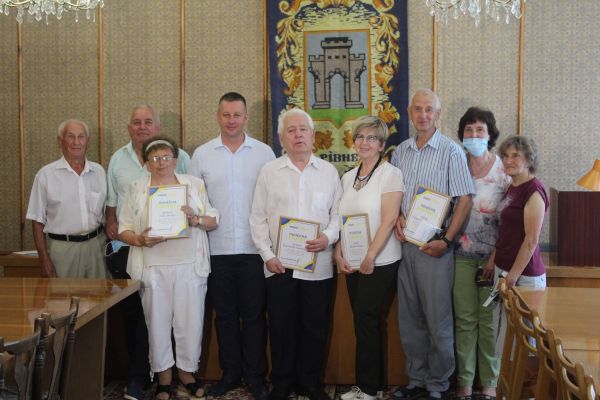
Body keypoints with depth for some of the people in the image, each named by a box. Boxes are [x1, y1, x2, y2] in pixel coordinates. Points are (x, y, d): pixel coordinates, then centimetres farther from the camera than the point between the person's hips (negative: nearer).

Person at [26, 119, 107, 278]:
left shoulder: (99, 171, 8)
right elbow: (38, 221, -1)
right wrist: (44, 260, -5)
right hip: (62, 247, -3)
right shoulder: (46, 174, -2)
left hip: (96, 245, 3)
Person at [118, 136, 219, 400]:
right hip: (153, 267, 0)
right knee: (158, 322, 6)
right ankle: (164, 377, 22)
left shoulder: (194, 184, 8)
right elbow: (124, 229, 4)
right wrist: (140, 240, -16)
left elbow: (214, 221, 8)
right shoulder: (136, 189, 6)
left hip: (190, 266, 1)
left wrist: (196, 219, -12)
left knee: (190, 321, 3)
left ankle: (187, 373, 22)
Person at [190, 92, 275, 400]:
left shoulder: (264, 153, 1)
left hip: (254, 247, -1)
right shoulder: (202, 154, 5)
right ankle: (230, 373, 23)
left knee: (254, 314, 5)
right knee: (225, 314, 10)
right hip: (217, 248, 2)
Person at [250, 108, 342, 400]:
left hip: (319, 264, 1)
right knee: (281, 326, 6)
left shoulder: (329, 171, 8)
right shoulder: (269, 171, 5)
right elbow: (258, 218, 4)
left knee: (316, 327, 7)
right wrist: (267, 254, -4)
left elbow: (338, 213, 8)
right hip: (279, 264, -1)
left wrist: (329, 237, -11)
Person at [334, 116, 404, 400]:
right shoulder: (348, 177, 12)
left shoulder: (390, 174, -8)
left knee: (367, 323, -3)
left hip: (379, 263, -6)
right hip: (352, 264, 6)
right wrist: (339, 254, 2)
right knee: (363, 324, 10)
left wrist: (370, 257, -16)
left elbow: (389, 220, -15)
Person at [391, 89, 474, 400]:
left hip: (434, 245, -5)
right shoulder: (400, 152, 11)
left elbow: (465, 199, -8)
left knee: (437, 319, 0)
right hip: (405, 243, 5)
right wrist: (397, 217, -1)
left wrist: (446, 240, -14)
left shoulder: (451, 152, -5)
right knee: (409, 318, 11)